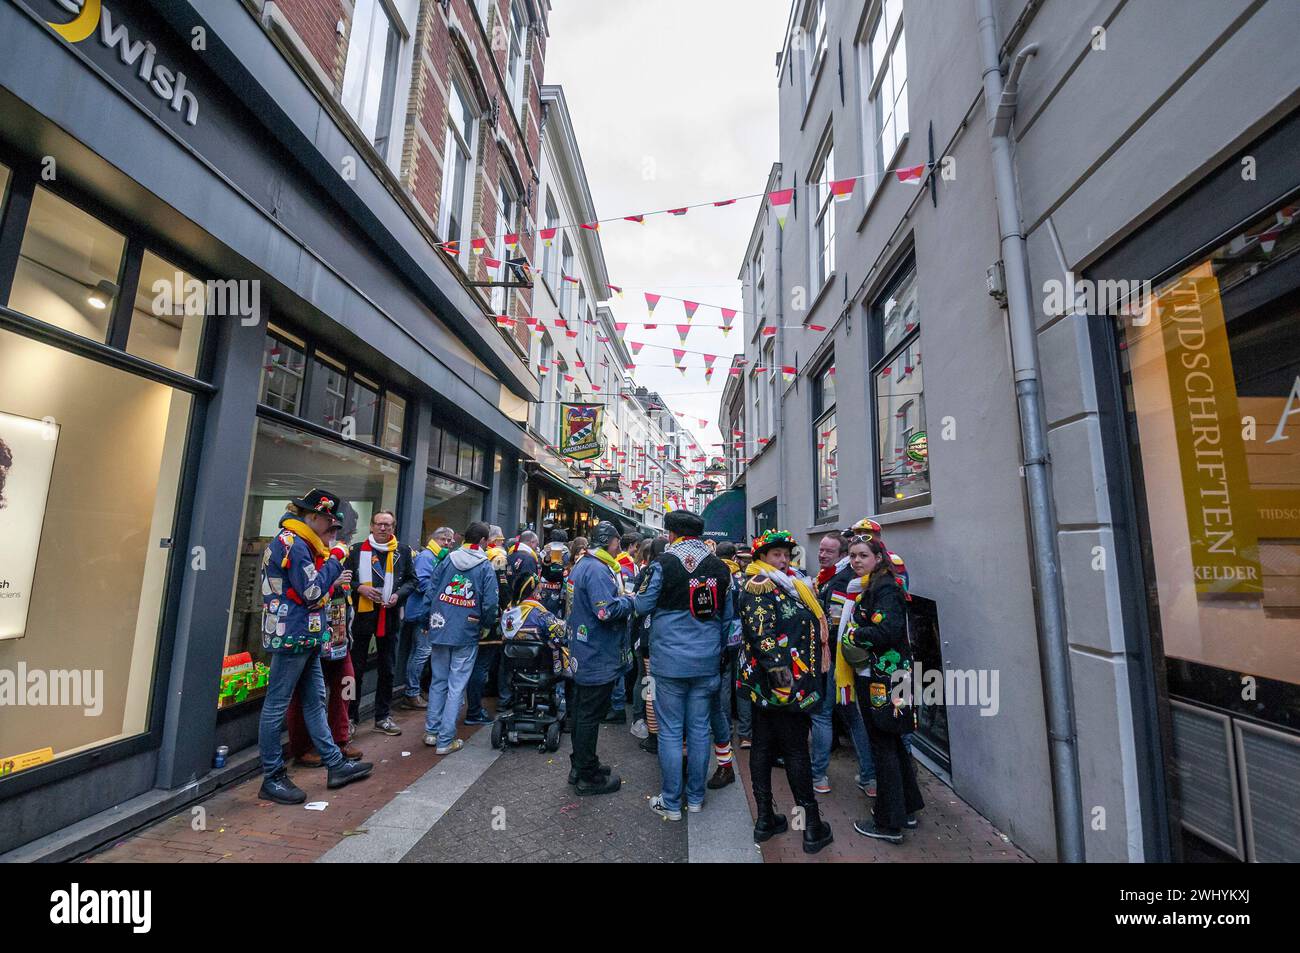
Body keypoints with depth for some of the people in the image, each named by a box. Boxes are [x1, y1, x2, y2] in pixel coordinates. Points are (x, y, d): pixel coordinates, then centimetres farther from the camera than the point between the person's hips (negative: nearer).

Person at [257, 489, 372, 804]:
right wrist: (335, 559, -14)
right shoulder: (293, 543, -17)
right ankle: (272, 779, 15)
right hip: (292, 635, -11)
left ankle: (336, 765, 22)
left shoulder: (298, 542, 15)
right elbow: (312, 591, -20)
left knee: (315, 699, 14)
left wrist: (331, 575, 7)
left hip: (304, 636, 11)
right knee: (277, 705, 2)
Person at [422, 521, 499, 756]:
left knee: (438, 681, 18)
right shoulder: (485, 567, -8)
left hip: (440, 629, 4)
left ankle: (432, 731, 28)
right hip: (466, 634, -4)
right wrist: (487, 624, 6)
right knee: (456, 687, 5)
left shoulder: (448, 560, 2)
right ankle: (445, 740, 10)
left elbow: (430, 590, 4)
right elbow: (490, 603, -12)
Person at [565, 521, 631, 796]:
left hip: (583, 654, 10)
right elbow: (607, 610, -32)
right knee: (590, 716, 2)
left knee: (581, 711, 20)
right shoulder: (598, 570, -23)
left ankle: (580, 765, 34)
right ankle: (589, 777, 16)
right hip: (598, 657, -10)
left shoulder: (581, 565, 10)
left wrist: (622, 599, 13)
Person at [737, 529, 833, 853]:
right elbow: (761, 632, -24)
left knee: (764, 745, 12)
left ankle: (765, 818, 23)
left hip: (766, 683, 9)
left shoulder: (783, 584, 15)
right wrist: (779, 670, -27)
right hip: (780, 681, -9)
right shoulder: (759, 586, -14)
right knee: (796, 748, 1)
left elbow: (800, 626, 23)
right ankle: (812, 823, 13)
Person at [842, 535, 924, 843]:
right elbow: (857, 625, 17)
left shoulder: (885, 588, -17)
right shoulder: (870, 587, 12)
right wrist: (852, 631, -1)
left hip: (882, 678, -9)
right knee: (892, 743, 20)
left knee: (883, 747, 2)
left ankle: (890, 823, 15)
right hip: (875, 676, 9)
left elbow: (887, 631, -27)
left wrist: (853, 634, -16)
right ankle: (907, 807, 35)